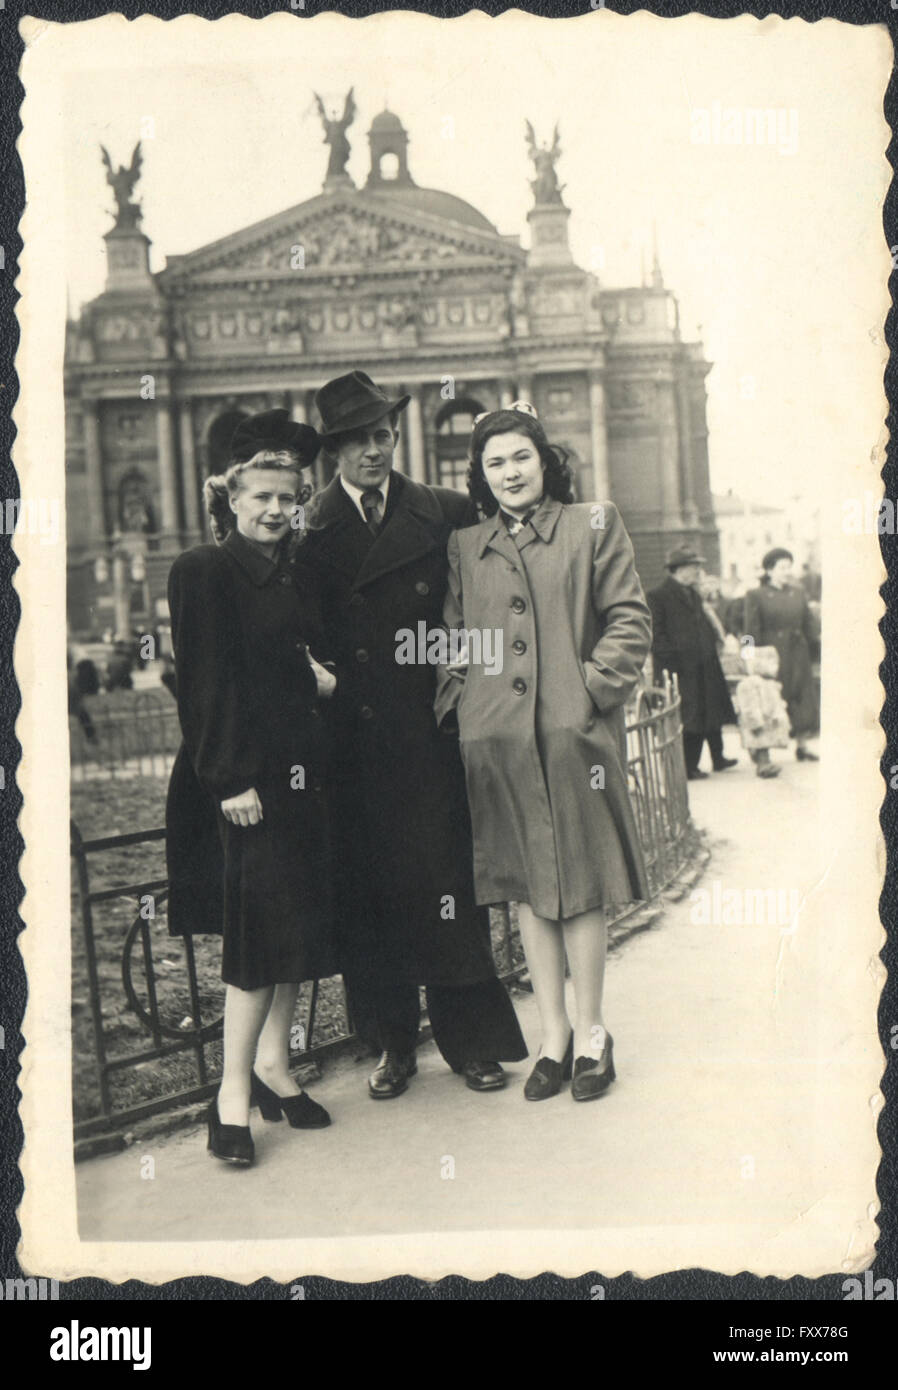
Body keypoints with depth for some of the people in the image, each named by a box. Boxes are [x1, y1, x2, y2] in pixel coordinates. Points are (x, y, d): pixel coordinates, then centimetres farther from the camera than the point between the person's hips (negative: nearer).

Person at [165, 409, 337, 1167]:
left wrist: (322, 674, 1)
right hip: (242, 778, -7)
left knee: (299, 925, 10)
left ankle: (272, 1064, 23)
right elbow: (207, 681, -13)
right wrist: (232, 779, -17)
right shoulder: (203, 571, -7)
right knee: (262, 925, -9)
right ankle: (234, 1091, 1)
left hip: (302, 773, 7)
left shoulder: (296, 575, 15)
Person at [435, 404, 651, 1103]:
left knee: (579, 884, 2)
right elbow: (454, 638, 18)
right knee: (526, 888, 7)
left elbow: (630, 619, 2)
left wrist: (596, 684, -8)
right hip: (497, 737, 3)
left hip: (574, 732, -3)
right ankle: (554, 1034, 18)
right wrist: (461, 697, 4)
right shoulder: (465, 547, 14)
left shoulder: (593, 525, 6)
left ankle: (591, 1032, 15)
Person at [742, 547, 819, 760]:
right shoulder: (756, 596, -4)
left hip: (798, 655, 5)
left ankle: (802, 746, 19)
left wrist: (814, 651, 9)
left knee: (802, 698, 8)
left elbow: (809, 625, 15)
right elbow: (752, 631, -6)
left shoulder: (798, 593, 11)